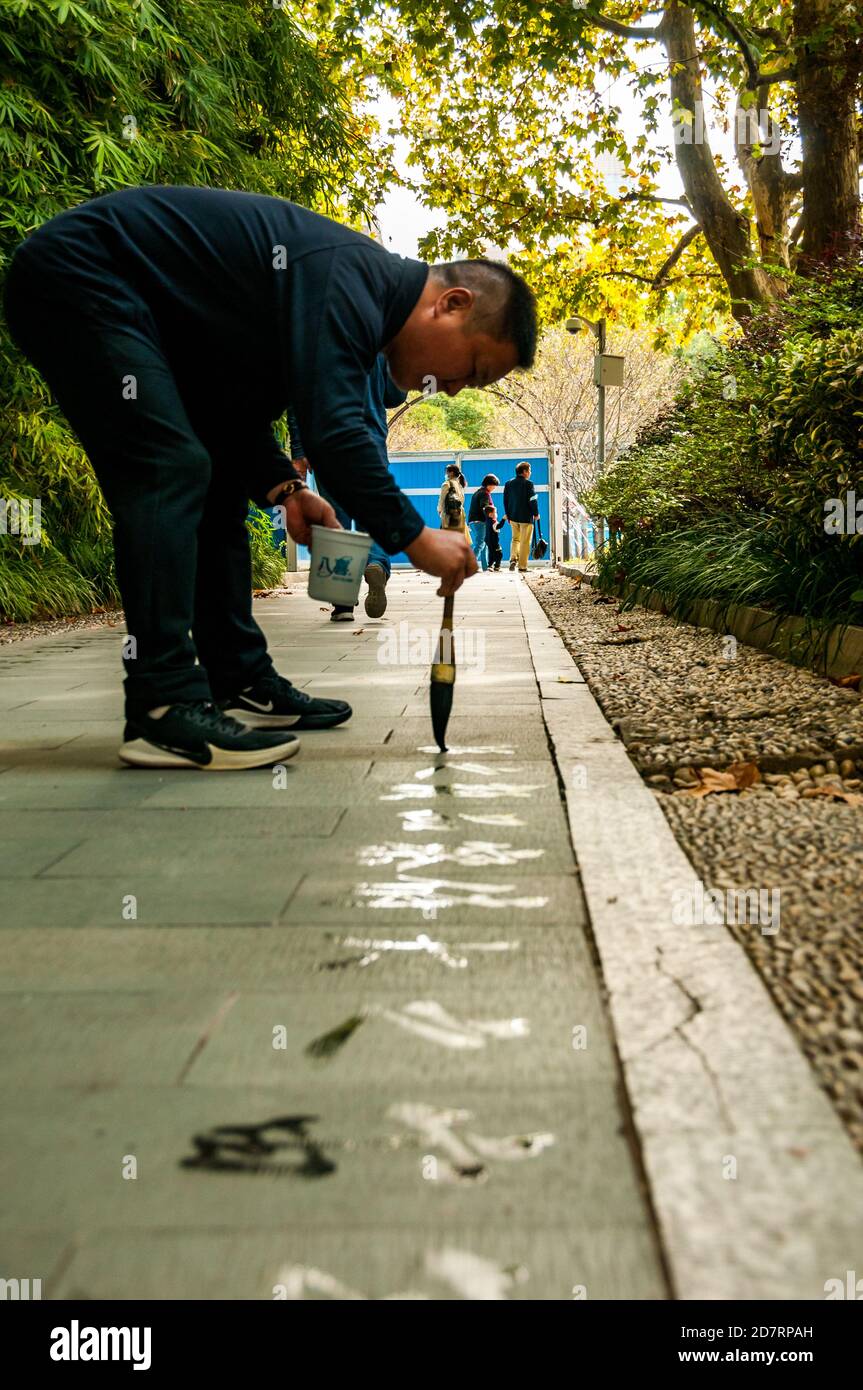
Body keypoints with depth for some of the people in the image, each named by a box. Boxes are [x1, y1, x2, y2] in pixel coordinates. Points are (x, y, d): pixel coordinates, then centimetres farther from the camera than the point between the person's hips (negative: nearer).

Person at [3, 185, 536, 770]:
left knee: (214, 484, 7)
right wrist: (412, 536, -24)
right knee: (173, 472, -21)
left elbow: (241, 402, 16)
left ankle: (242, 684, 10)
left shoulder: (356, 298, 11)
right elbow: (333, 427, -31)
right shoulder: (353, 279, -21)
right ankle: (164, 710, -23)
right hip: (76, 277, -10)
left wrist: (282, 485, 2)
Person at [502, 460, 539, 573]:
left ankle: (513, 558, -2)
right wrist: (536, 514, 0)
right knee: (525, 542, 2)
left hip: (513, 517, 5)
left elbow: (505, 500, 10)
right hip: (526, 517, -5)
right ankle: (522, 567, 3)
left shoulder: (509, 483, 6)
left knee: (515, 539, 20)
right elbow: (533, 500, -13)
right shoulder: (528, 483, -12)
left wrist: (507, 514, 19)